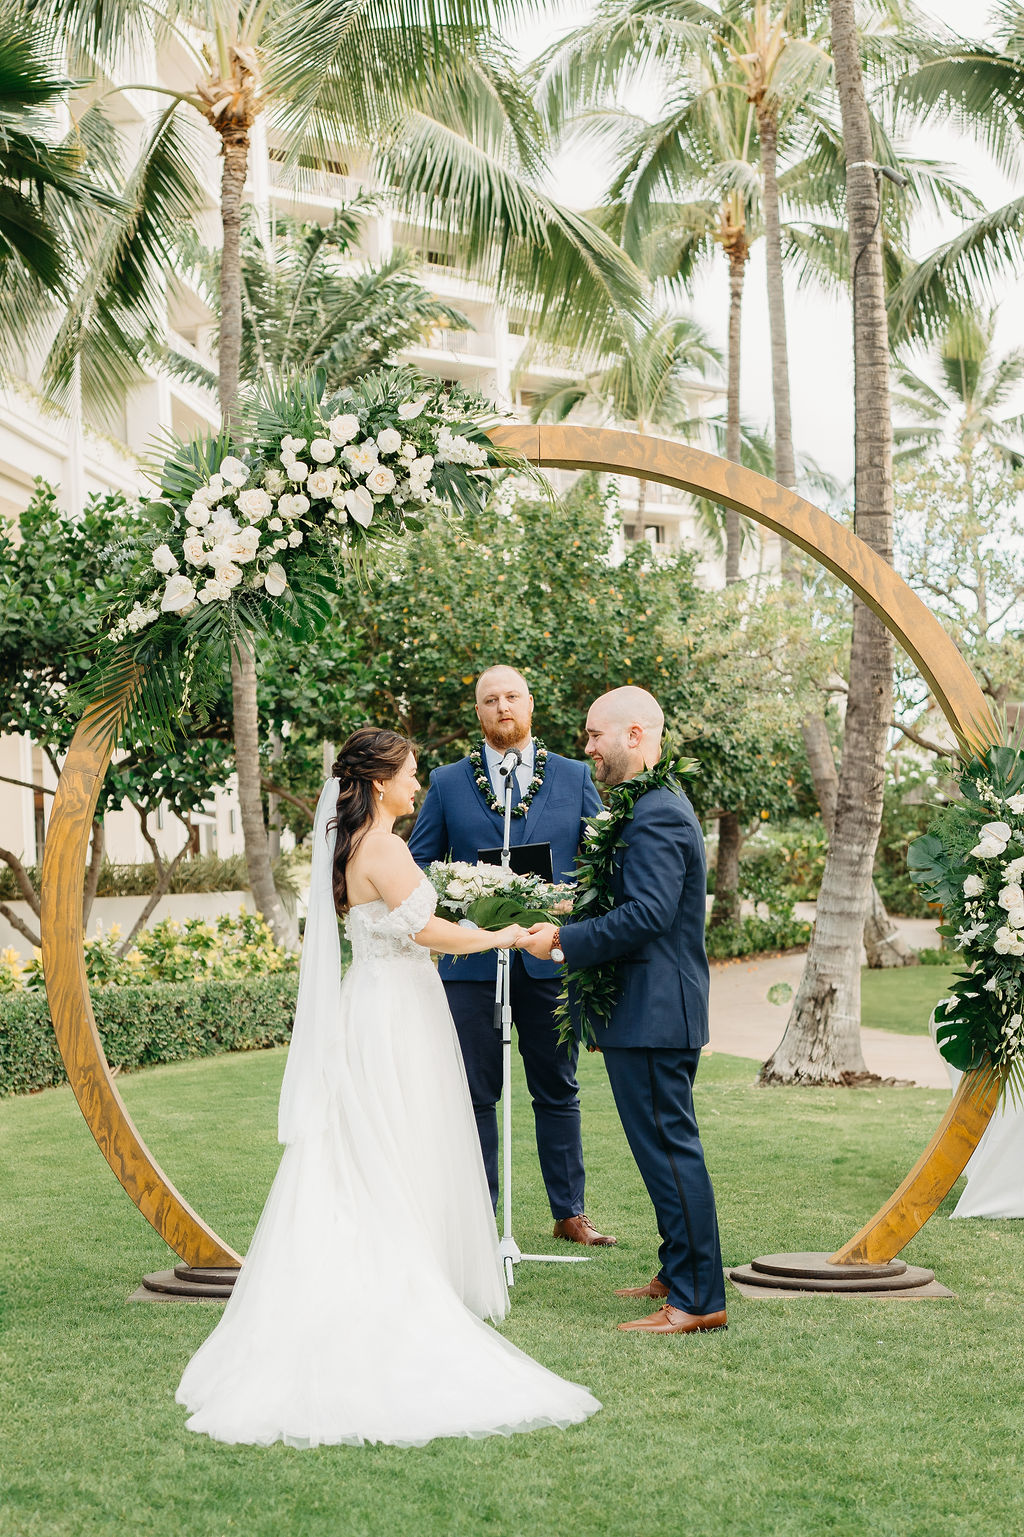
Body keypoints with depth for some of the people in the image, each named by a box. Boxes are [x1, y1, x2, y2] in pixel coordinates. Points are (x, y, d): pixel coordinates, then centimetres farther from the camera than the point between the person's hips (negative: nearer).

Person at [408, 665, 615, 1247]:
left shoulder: (574, 778, 9)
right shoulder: (448, 782, 9)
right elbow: (417, 866, 9)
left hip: (550, 959, 1)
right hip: (473, 963, 0)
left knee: (558, 1091, 9)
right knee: (474, 1095, 3)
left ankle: (570, 1212, 19)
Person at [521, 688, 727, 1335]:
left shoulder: (655, 814, -17)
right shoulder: (659, 806, 17)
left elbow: (647, 914, -25)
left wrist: (564, 940, -18)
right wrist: (579, 914, 15)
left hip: (652, 1012, -11)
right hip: (656, 1009, 11)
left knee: (669, 1148, -7)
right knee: (668, 1147, 18)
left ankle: (698, 1301, -2)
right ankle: (680, 1275, 29)